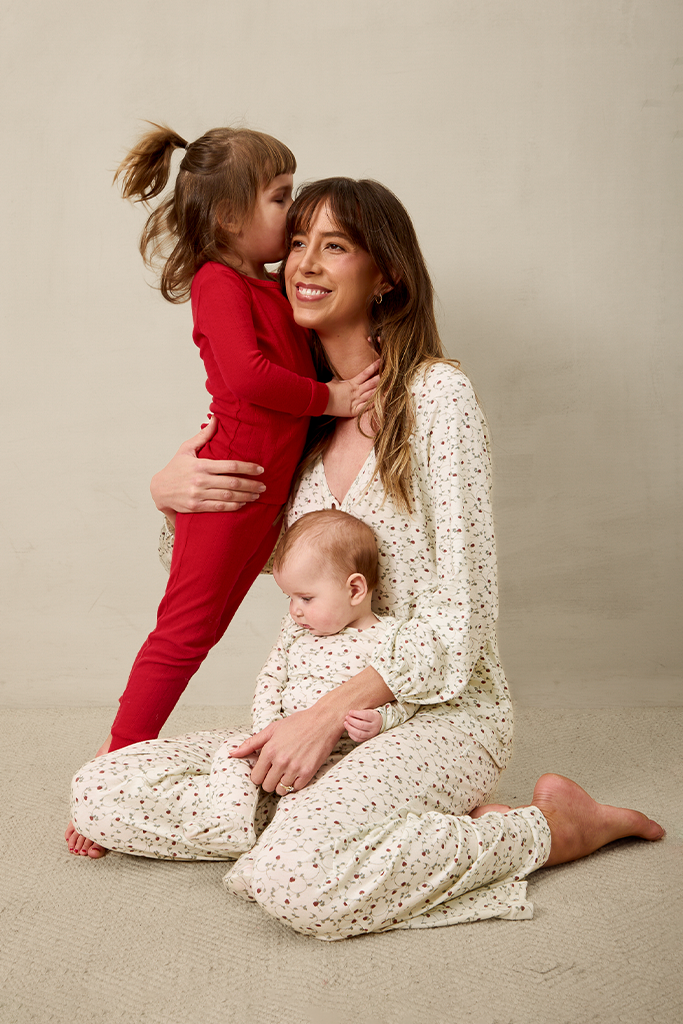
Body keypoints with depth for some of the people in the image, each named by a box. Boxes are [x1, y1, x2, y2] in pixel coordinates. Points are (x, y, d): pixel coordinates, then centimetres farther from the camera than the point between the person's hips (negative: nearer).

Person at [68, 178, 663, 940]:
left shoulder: (436, 395, -11)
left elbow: (460, 618, -15)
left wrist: (328, 713, -22)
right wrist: (171, 490, -1)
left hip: (441, 709, -7)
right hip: (324, 713, 7)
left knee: (296, 878, -34)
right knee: (97, 794, -8)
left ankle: (553, 826, -8)